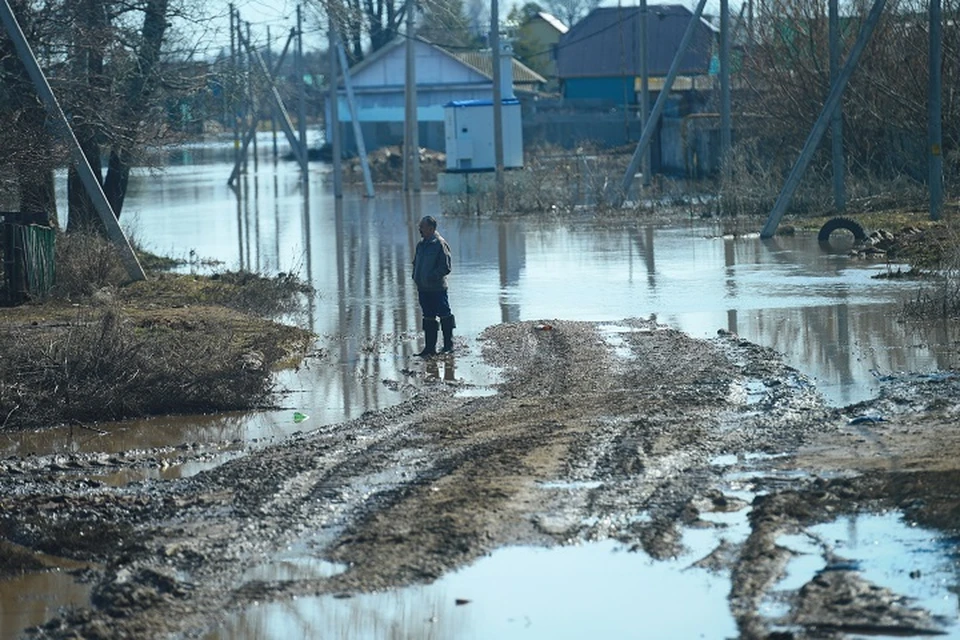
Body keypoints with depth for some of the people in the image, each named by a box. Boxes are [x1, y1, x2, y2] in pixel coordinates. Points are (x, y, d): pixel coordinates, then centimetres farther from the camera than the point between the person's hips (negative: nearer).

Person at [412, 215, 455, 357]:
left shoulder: (440, 244, -11)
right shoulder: (421, 244, 13)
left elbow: (445, 268, -15)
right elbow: (416, 262, 25)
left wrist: (431, 277, -19)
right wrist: (415, 276, 9)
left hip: (437, 288, -8)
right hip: (423, 288, 8)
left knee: (444, 316, 0)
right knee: (428, 317, 10)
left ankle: (449, 345, 8)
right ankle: (430, 347, 14)